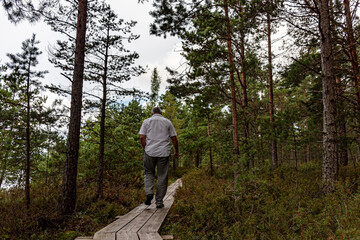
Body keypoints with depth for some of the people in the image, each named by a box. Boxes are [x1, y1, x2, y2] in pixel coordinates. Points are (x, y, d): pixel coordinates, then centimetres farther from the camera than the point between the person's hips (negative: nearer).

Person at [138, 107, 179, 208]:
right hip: (164, 152, 0)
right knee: (162, 176, 5)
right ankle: (159, 201, 7)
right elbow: (174, 138, 8)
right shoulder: (167, 122, 11)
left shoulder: (146, 121, 9)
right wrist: (176, 151, 17)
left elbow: (142, 137, -1)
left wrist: (144, 149, 12)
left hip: (150, 151, 0)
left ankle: (149, 192, -7)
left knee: (148, 173, 15)